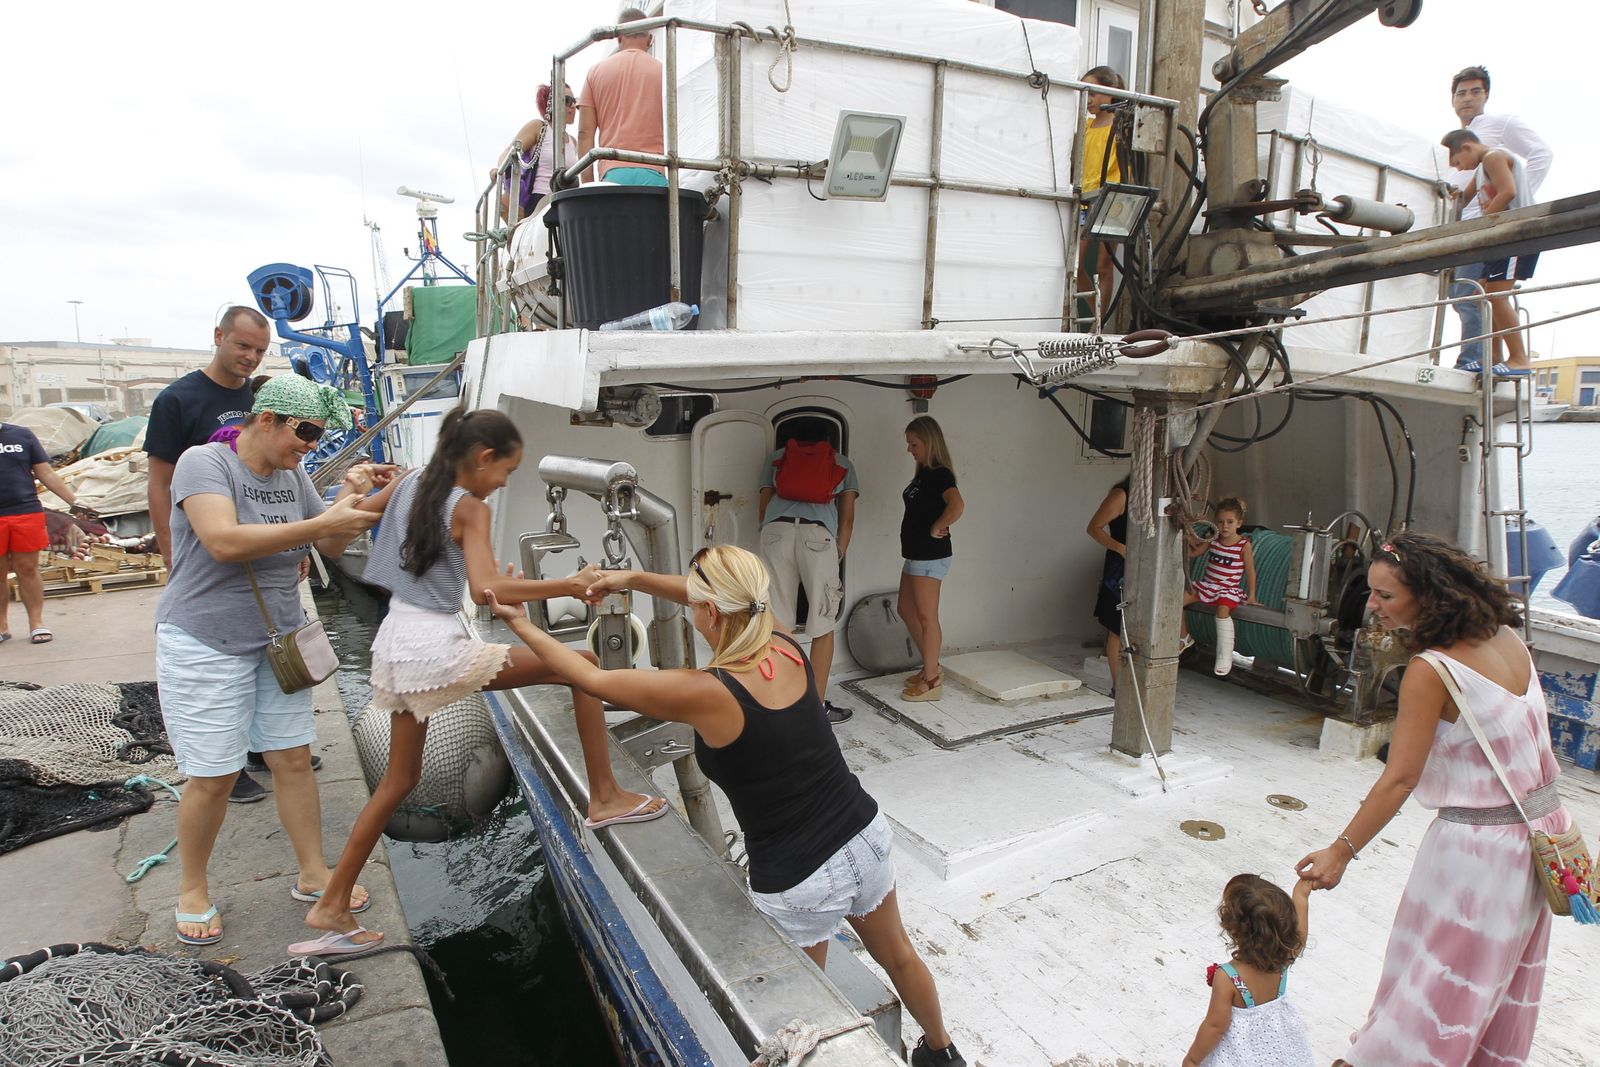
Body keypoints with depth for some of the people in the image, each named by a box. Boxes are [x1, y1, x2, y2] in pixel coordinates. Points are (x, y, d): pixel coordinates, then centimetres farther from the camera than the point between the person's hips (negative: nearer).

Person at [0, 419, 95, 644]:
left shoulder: (22, 435, 7)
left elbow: (46, 473, 8)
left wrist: (73, 502, 1)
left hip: (27, 513, 0)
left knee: (28, 570, 4)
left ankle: (36, 623, 11)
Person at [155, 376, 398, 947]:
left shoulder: (293, 476, 4)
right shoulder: (204, 462, -15)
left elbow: (329, 545, 9)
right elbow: (224, 541, -31)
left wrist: (356, 500, -9)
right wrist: (322, 522, -32)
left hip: (278, 642, 6)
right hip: (205, 644, -6)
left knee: (294, 758, 10)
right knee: (213, 777, 2)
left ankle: (312, 873, 24)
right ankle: (192, 891, 25)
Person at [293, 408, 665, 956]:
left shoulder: (409, 486, 10)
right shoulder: (469, 508, -12)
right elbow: (485, 589, -26)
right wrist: (569, 586, -22)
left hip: (393, 644, 8)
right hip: (438, 648, -8)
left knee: (400, 778, 21)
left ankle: (331, 908, 27)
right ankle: (605, 798, -2)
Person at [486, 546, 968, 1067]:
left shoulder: (703, 693, -25)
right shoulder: (786, 646, -9)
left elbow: (592, 679, -11)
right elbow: (725, 600, 11)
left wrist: (520, 622, 3)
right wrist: (633, 578, 15)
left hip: (799, 882, -6)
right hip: (866, 835, 6)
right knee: (898, 955, 31)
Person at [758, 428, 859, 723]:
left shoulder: (777, 457, 29)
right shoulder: (842, 462, 28)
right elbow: (847, 519, 20)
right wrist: (838, 557, 24)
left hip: (776, 530, 2)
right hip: (818, 534, -1)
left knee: (778, 623, 8)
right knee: (823, 625, 7)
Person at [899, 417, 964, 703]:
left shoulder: (939, 474, -16)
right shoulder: (923, 474, 13)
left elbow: (957, 506, -32)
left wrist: (936, 529, -21)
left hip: (930, 556, -10)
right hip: (916, 553, 10)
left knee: (926, 617, -3)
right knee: (907, 611, 16)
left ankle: (932, 681, 7)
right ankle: (931, 667, 28)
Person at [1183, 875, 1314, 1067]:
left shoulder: (1227, 978, -34)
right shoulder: (1283, 957, -21)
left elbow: (1215, 1025, -24)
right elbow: (1297, 935, 2)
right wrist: (1301, 897, 13)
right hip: (1280, 1044, 6)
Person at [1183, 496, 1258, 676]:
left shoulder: (1244, 545, -8)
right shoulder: (1212, 539, 4)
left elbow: (1250, 572, -2)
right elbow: (1192, 552, 12)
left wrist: (1251, 595, -4)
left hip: (1229, 589, -5)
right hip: (1207, 584, 5)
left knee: (1223, 609, -35)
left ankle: (1225, 657, -25)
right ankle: (1185, 638, 15)